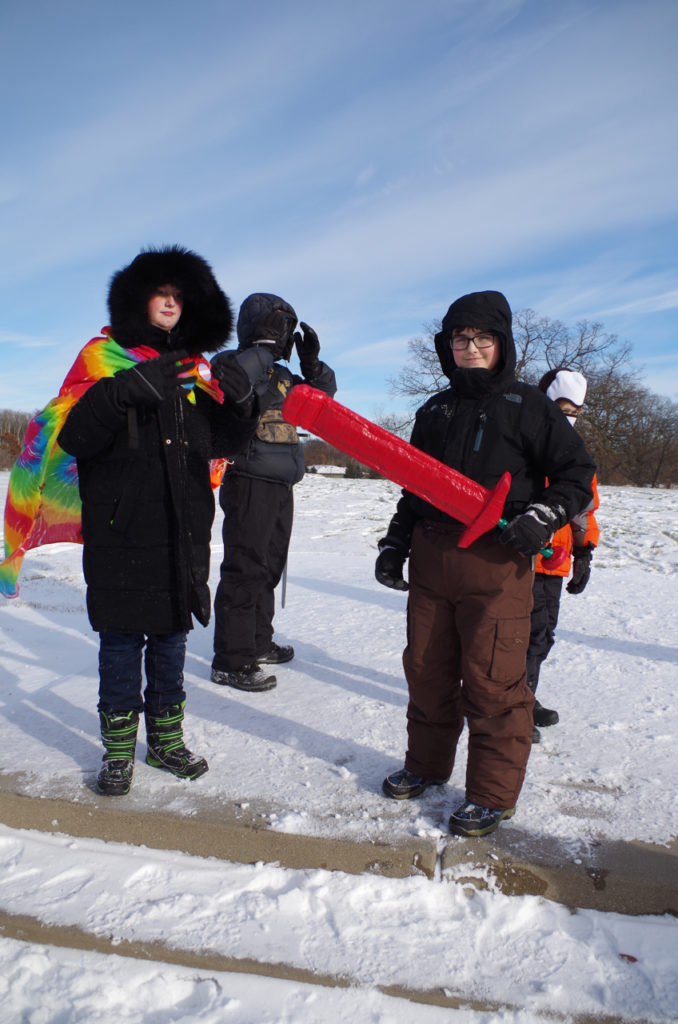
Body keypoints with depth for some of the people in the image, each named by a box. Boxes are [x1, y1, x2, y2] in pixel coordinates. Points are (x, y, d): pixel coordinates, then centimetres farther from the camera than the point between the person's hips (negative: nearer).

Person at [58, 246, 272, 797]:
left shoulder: (195, 366, 14)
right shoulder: (103, 356, 1)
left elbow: (222, 442, 12)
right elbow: (73, 437, -12)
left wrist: (239, 402, -6)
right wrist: (126, 390, -26)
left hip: (184, 531, 4)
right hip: (121, 529, -4)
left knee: (172, 635, 13)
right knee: (122, 639, 5)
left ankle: (167, 738, 28)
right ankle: (119, 749, 20)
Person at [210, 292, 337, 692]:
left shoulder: (282, 375, 18)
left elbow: (322, 391, 18)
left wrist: (311, 362, 2)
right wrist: (266, 345, -24)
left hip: (280, 487, 9)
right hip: (250, 483, -9)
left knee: (269, 566, 17)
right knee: (245, 569, -7)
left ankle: (258, 642, 31)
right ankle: (231, 661, 2)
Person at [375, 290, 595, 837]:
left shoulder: (529, 405, 2)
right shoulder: (434, 411, 16)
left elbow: (577, 474, 2)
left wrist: (545, 515, -14)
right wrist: (395, 543, 14)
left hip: (498, 561, -5)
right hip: (431, 556, 5)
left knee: (493, 682, -1)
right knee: (427, 669, 13)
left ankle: (493, 795, 16)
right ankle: (427, 765, 34)